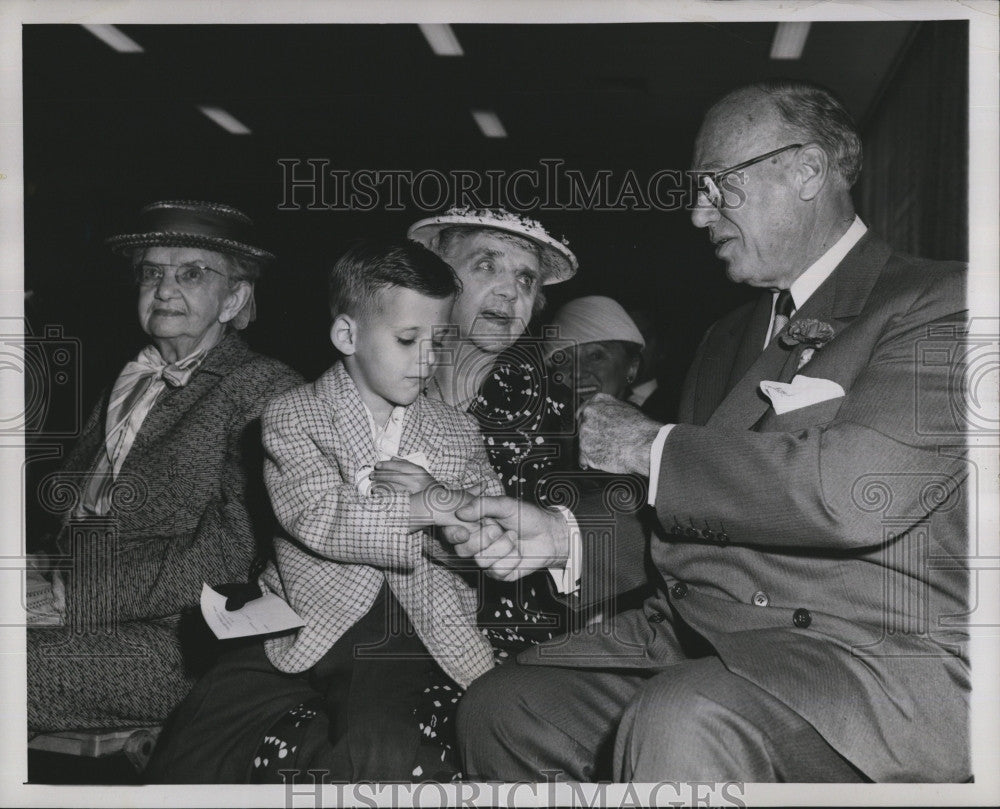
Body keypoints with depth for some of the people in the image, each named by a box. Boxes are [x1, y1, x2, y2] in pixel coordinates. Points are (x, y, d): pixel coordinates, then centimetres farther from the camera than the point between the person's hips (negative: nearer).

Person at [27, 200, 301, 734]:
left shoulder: (265, 388, 0)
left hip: (173, 643, -6)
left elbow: (230, 552, -12)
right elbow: (65, 501, 17)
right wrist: (41, 577, -5)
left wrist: (76, 598, -15)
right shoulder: (131, 381, 21)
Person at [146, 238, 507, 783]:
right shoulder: (292, 416, 5)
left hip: (411, 641, 1)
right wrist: (431, 509, -15)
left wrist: (432, 491, -12)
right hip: (307, 631, -1)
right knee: (183, 764, -18)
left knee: (382, 752, -31)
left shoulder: (459, 433, 15)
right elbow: (322, 520, -13)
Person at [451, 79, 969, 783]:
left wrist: (650, 446, -11)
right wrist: (563, 535, 4)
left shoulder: (938, 302, -6)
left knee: (679, 729, -35)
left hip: (879, 651, -8)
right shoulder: (730, 339, 21)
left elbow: (860, 491, -22)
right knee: (497, 709, 0)